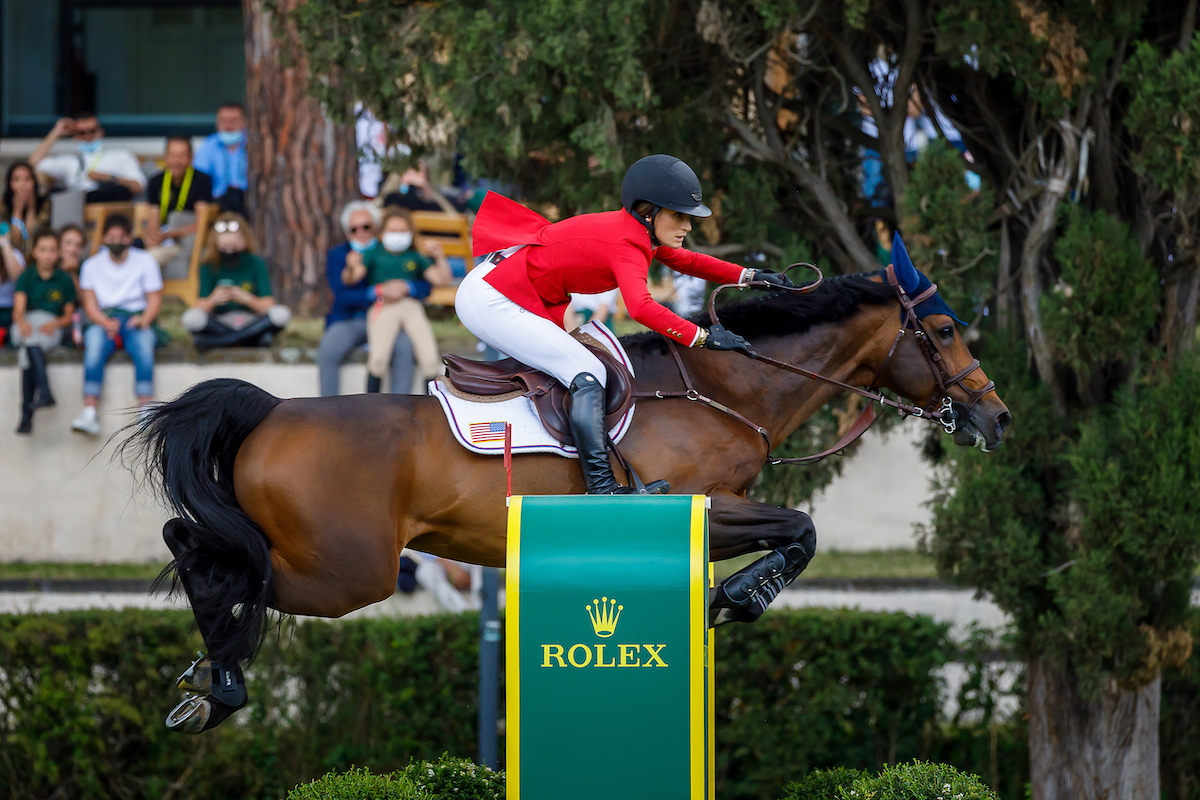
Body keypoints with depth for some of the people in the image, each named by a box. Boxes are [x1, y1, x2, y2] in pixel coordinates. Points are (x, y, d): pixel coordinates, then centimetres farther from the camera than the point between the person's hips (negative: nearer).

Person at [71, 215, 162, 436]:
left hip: (136, 317, 0)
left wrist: (144, 319, -17)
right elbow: (90, 303, 3)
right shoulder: (92, 265, 12)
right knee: (95, 339, -35)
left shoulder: (145, 261, 10)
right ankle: (90, 412, -47)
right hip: (103, 319, 0)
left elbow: (155, 299, 5)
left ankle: (145, 409, -47)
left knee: (143, 340, -36)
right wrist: (105, 322, -17)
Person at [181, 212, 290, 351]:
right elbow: (200, 307, -5)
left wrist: (247, 299, -21)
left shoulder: (256, 264, 2)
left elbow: (268, 306, -3)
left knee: (282, 314, -30)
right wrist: (212, 300, -27)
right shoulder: (209, 268, 3)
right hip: (219, 327, -1)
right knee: (192, 318, -32)